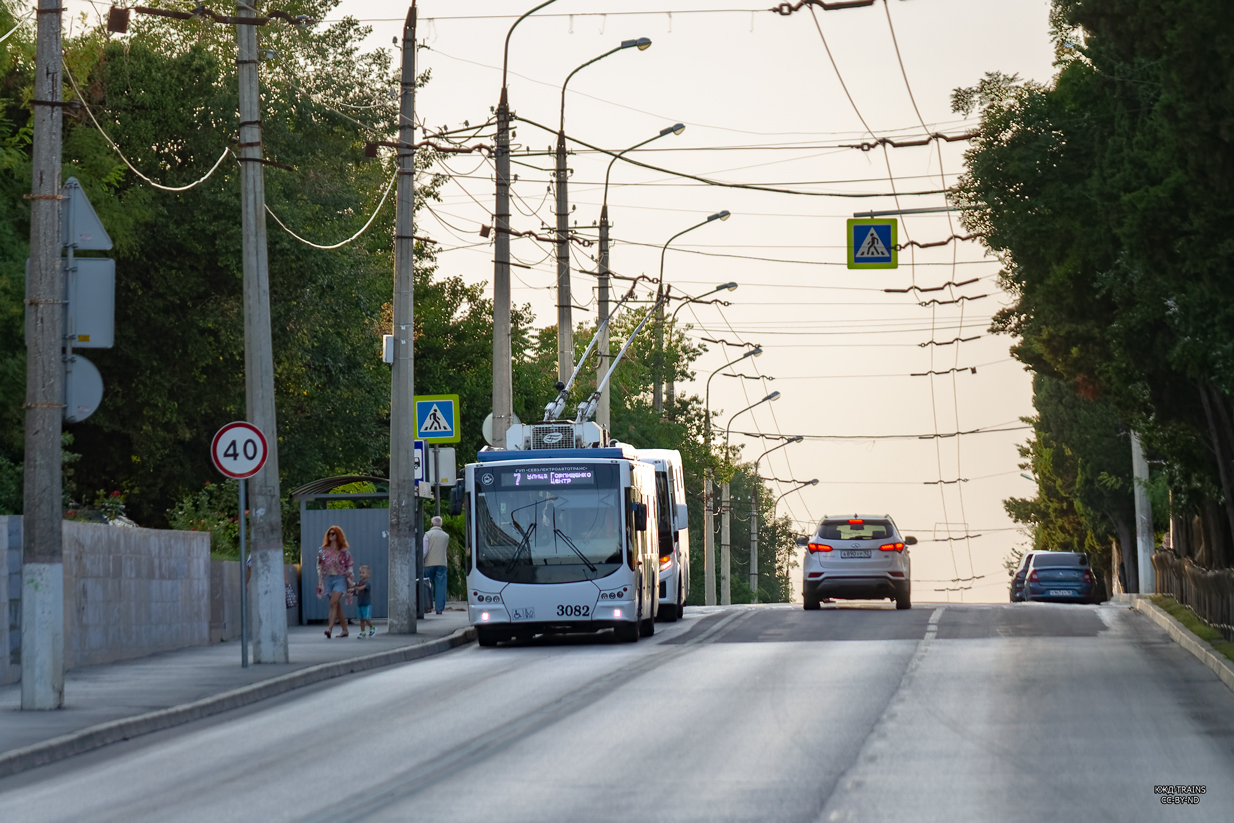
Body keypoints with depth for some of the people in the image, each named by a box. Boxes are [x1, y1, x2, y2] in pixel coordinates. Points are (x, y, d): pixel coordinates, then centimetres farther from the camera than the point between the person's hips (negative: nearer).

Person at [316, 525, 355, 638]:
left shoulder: (343, 551, 1)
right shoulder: (324, 550, 9)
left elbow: (349, 565, 4)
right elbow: (320, 566, 11)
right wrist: (320, 558, -8)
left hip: (339, 579, -4)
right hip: (328, 578, 4)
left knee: (333, 603, -19)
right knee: (337, 606, 8)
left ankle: (330, 628, -27)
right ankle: (345, 630, 16)